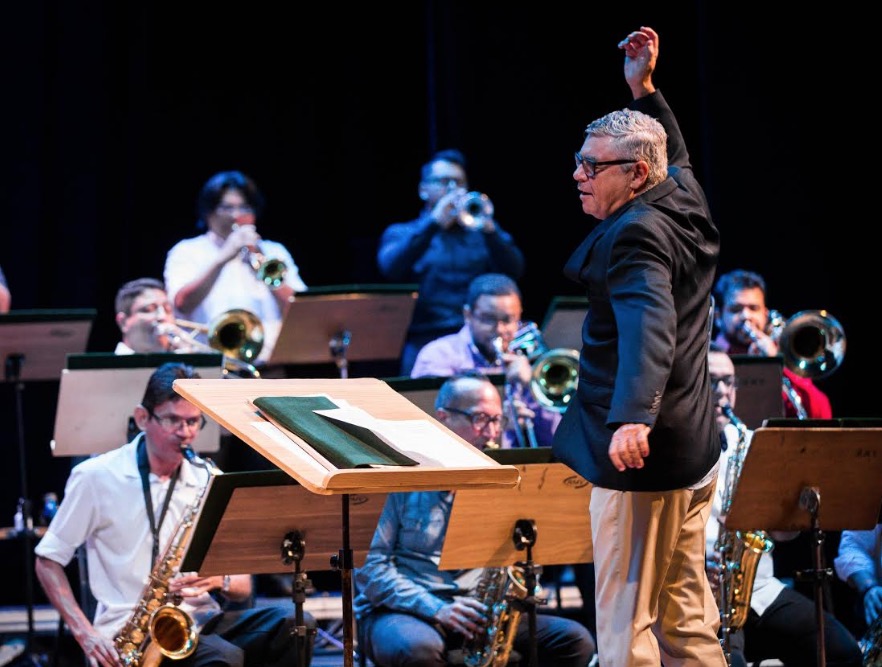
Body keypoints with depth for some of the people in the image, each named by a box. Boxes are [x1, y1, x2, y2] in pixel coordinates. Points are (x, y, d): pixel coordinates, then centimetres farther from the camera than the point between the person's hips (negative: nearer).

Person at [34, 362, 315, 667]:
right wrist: (86, 634, -9)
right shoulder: (96, 478, 0)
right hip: (132, 630, -5)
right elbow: (48, 561, 4)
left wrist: (219, 580, -13)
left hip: (201, 620, 5)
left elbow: (242, 586, 13)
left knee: (295, 625, -23)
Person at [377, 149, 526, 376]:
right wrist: (433, 222, -12)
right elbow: (391, 268, -8)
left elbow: (514, 271, 3)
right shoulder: (400, 234, 15)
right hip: (426, 339, -1)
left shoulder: (482, 230, 20)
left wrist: (488, 230, -14)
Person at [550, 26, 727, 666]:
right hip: (694, 450, 10)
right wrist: (644, 89, 27)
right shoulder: (684, 201, 8)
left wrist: (634, 417, -50)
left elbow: (649, 327, -36)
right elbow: (675, 160, 34)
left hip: (642, 453, -10)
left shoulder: (634, 235, -19)